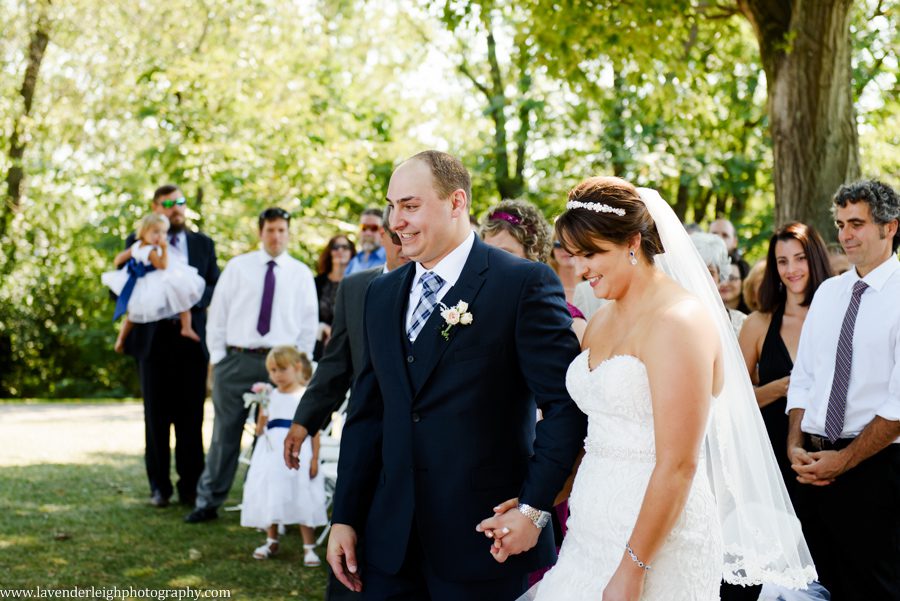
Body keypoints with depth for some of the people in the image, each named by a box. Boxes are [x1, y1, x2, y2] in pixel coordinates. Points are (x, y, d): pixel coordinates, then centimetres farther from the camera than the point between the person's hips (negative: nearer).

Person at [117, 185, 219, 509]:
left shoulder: (203, 244, 12)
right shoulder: (138, 242, 7)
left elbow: (216, 287, 6)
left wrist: (193, 297, -12)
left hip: (191, 336, 1)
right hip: (153, 337, -1)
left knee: (191, 415, 1)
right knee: (157, 415, 5)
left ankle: (190, 485, 6)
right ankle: (159, 486, 12)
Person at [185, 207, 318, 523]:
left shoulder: (301, 274, 8)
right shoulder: (237, 267, 7)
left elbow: (309, 323, 8)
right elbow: (218, 313, 7)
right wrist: (217, 358, 0)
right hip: (236, 359, 0)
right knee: (225, 432, 2)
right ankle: (208, 502, 9)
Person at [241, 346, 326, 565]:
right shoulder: (270, 397, 7)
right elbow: (259, 431, 9)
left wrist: (315, 459, -8)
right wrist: (262, 410, -6)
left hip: (298, 453, -4)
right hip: (271, 454, 4)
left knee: (303, 500, -4)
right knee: (270, 497, 11)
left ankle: (309, 547, 2)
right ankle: (271, 541, 28)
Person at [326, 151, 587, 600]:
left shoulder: (524, 284, -7)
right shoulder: (382, 293, 12)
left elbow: (567, 403, -10)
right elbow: (367, 414, 13)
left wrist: (534, 508, -14)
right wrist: (344, 517, 10)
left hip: (486, 540, -5)